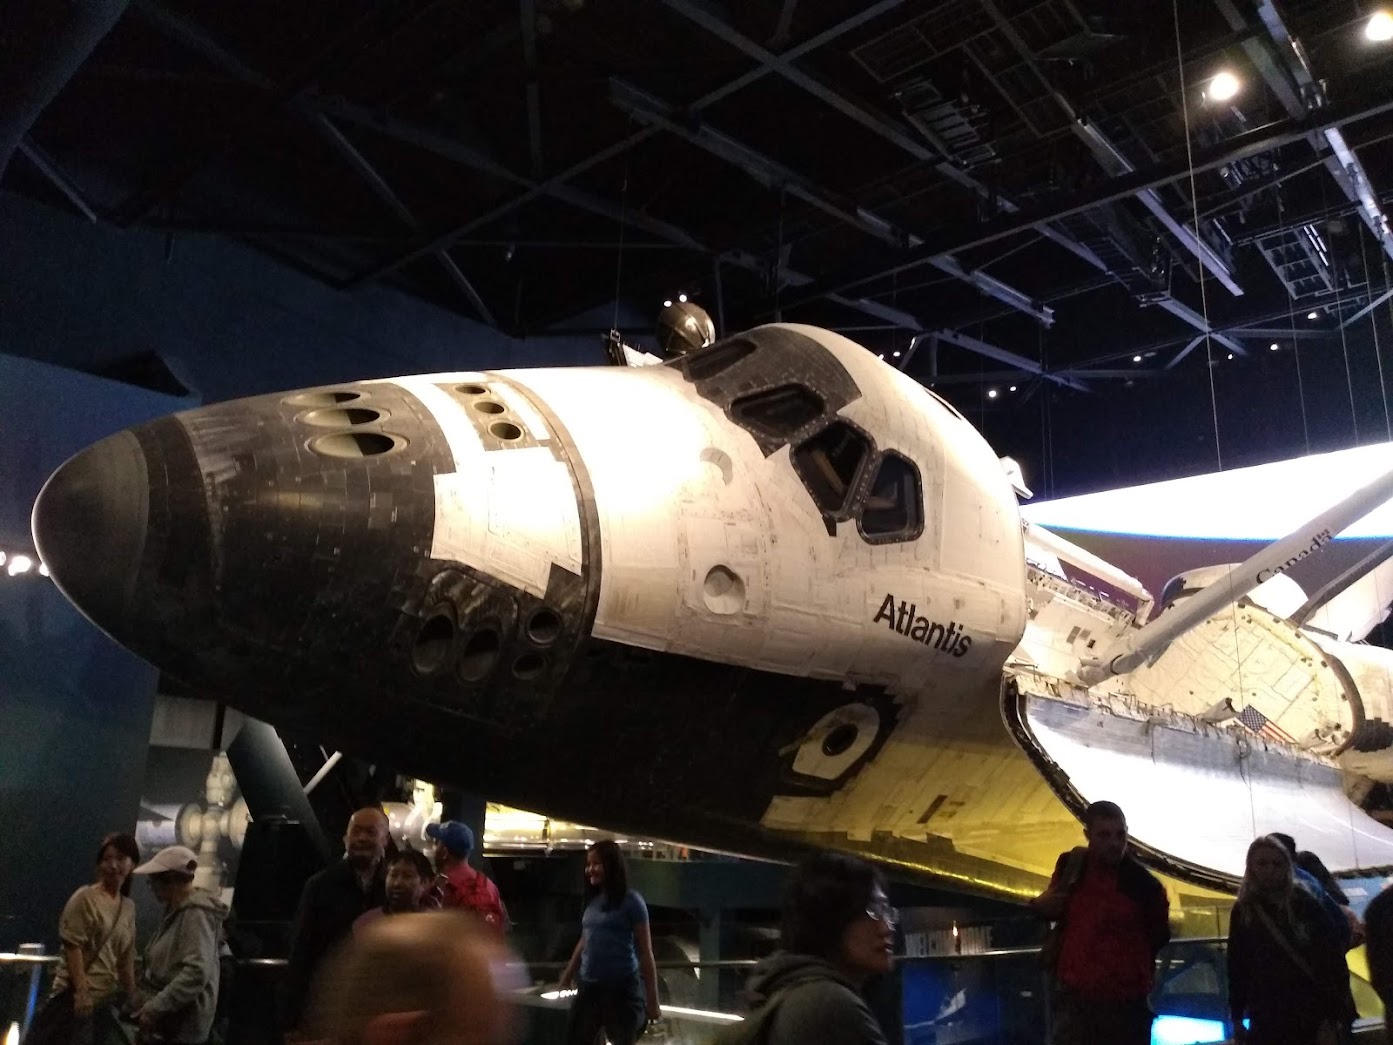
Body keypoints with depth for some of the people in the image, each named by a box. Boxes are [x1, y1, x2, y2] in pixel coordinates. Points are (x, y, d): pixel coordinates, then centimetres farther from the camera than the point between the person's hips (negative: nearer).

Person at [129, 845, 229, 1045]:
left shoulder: (195, 914, -17)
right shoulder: (178, 911, 14)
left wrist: (155, 1008, -25)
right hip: (169, 1020, 10)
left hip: (180, 1025, -10)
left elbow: (197, 972, -26)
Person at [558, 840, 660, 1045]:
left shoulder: (630, 901, -8)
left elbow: (645, 951, -8)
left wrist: (652, 999, -10)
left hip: (622, 989, -6)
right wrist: (567, 976, 26)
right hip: (589, 987, 6)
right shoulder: (592, 901, 9)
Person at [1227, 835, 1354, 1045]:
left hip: (1312, 1016, -2)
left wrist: (1334, 1016, -12)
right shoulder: (1243, 912, 4)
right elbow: (1236, 967, 6)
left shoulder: (1305, 904, -4)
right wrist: (1237, 1018, 5)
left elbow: (1332, 960, -7)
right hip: (1266, 1021, 2)